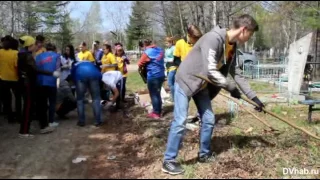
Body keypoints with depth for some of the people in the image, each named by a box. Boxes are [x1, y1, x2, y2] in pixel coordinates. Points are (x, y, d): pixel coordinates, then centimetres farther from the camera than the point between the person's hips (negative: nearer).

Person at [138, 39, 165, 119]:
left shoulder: (147, 52, -13)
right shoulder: (160, 50, 8)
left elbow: (140, 64, -4)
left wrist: (142, 67, 16)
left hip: (153, 76, -7)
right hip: (161, 74, 7)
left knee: (153, 95, 2)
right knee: (158, 94, 16)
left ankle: (156, 113, 5)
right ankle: (159, 111, 22)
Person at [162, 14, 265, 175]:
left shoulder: (232, 47, 2)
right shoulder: (213, 38, -26)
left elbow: (235, 73, 8)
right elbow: (211, 71, -30)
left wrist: (253, 96, 6)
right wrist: (231, 87, -19)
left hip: (201, 85, 9)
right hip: (185, 81, -8)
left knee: (209, 120, 8)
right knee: (180, 121, -10)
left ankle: (204, 154, 26)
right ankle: (169, 161, 1)